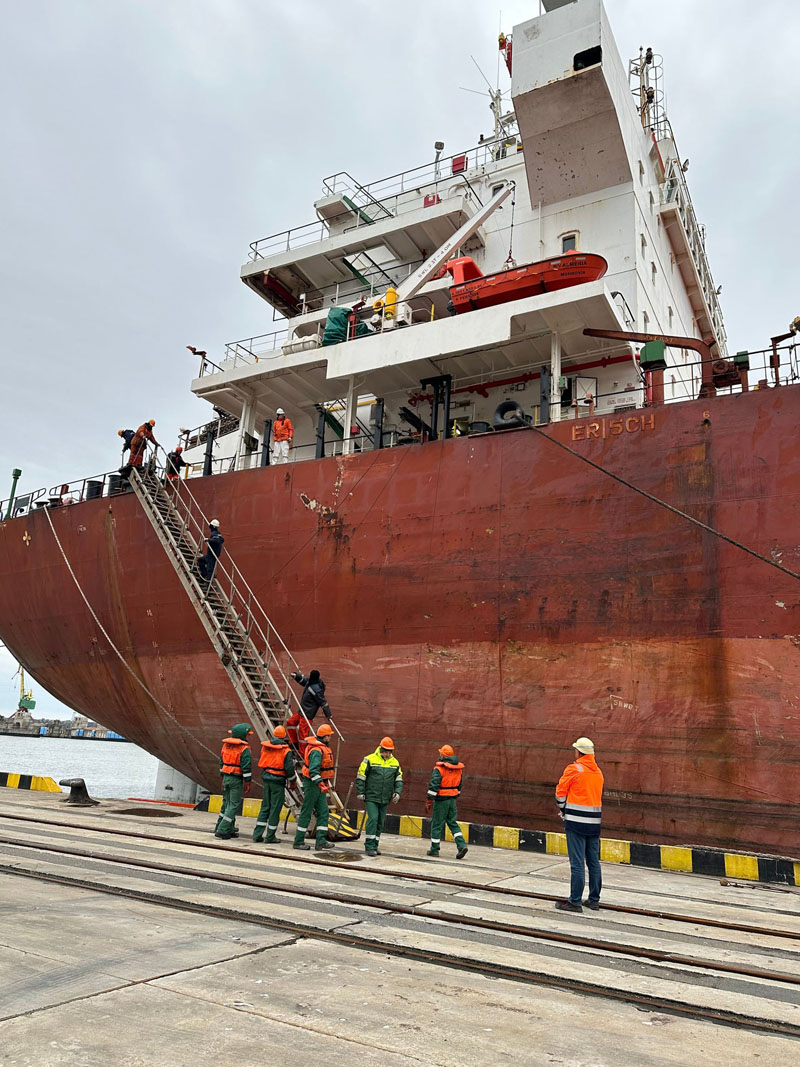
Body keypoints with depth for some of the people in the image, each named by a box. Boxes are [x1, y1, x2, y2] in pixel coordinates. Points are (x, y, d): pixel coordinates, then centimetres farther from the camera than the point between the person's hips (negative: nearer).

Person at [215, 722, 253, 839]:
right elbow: (246, 767, -16)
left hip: (226, 777, 8)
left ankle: (229, 829, 26)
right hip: (237, 780, -8)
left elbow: (221, 762, 15)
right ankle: (222, 830, -3)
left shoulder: (226, 745, 9)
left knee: (226, 803, 17)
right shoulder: (244, 749, -14)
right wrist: (247, 783, -9)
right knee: (233, 805, -1)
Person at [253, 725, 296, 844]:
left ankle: (257, 834, 16)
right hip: (278, 781, -5)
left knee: (265, 807, 15)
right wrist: (292, 781, 5)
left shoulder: (265, 747, 4)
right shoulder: (286, 751, -10)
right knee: (275, 808, 3)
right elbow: (289, 768, -9)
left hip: (266, 779, 5)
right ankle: (270, 837, 8)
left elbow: (261, 762, 14)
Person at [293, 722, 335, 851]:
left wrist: (326, 782, 29)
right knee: (306, 812, 0)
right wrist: (321, 784, -38)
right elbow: (313, 770, -31)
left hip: (320, 784, 10)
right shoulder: (317, 750, -21)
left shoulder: (324, 747, 12)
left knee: (323, 812, 4)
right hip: (312, 783, -10)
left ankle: (321, 842, 4)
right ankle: (299, 841, 9)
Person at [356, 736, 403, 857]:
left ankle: (374, 846, 18)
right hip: (371, 797, -5)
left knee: (380, 822, 9)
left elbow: (399, 779, 15)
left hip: (385, 799, 5)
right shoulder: (370, 759, -7)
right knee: (373, 818, -14)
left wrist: (397, 792, 0)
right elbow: (360, 776, -3)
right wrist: (360, 792, -6)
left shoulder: (395, 763, 8)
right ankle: (369, 846, -8)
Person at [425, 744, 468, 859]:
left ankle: (434, 849, 14)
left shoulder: (439, 768, -14)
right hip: (452, 800, 6)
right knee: (453, 823, 14)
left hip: (441, 799, -6)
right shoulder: (459, 768, 7)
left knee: (437, 824, 5)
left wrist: (428, 801, -13)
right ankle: (462, 845, -1)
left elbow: (433, 786, -17)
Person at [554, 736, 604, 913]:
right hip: (595, 822, 7)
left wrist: (563, 810, 13)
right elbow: (599, 795, 17)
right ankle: (594, 900, 20)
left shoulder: (574, 769, -10)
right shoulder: (598, 772, 10)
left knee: (577, 863, -4)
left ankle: (575, 901, -1)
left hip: (576, 821, -7)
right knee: (594, 862, 13)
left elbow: (560, 792, -5)